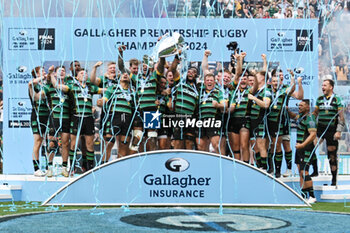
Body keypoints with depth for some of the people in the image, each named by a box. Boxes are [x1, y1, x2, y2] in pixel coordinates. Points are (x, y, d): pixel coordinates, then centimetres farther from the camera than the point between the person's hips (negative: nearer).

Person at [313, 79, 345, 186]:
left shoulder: (337, 100, -2)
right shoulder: (319, 99, 10)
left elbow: (341, 117, -5)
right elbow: (315, 113, 19)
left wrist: (339, 131, -12)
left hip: (332, 131, -3)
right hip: (320, 129, 3)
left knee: (332, 155, 2)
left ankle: (334, 179, 12)